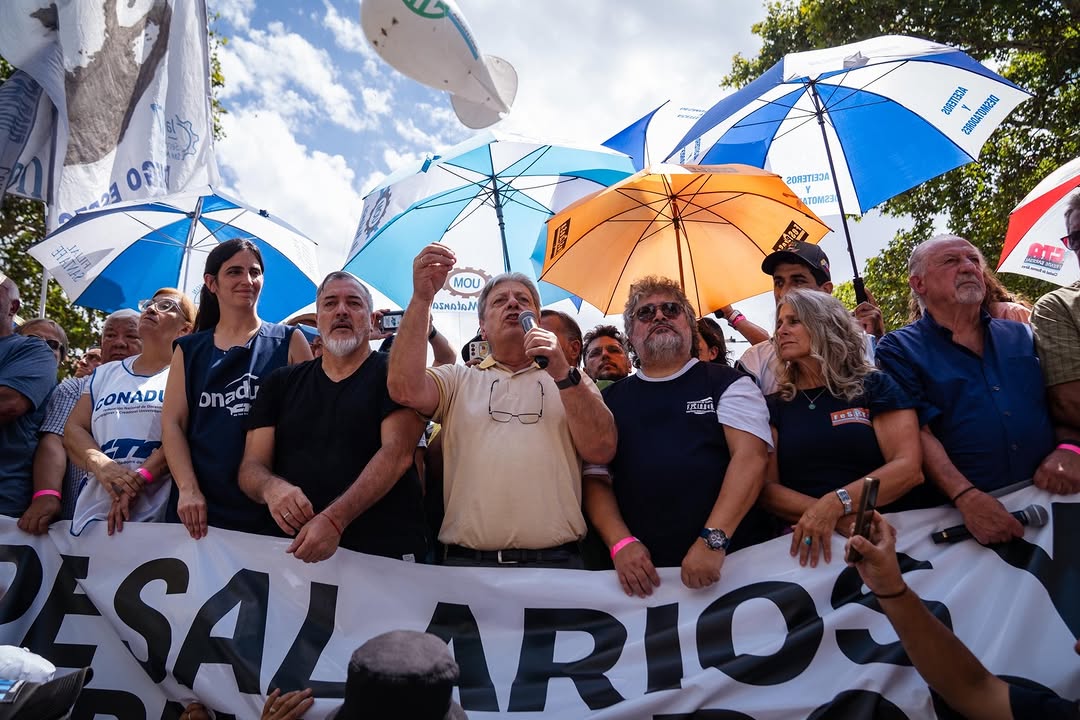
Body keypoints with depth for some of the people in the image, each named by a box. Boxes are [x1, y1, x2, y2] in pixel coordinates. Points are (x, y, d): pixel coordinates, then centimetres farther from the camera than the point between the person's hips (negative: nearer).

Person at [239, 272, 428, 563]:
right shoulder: (281, 383, 12)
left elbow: (397, 453, -14)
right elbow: (251, 466, 7)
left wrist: (334, 519, -26)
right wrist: (271, 487, -18)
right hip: (294, 549, 3)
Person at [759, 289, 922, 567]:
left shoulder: (874, 386, 8)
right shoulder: (773, 406, 11)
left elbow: (909, 468, -4)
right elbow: (766, 487, 1)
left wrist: (835, 504, -18)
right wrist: (841, 519, -14)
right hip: (803, 540, 0)